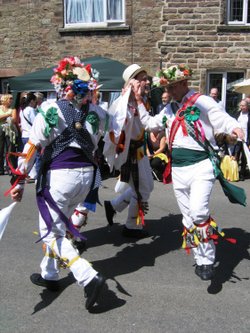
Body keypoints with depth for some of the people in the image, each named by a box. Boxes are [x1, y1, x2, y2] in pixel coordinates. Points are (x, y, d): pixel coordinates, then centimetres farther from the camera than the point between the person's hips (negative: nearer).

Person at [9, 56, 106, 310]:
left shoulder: (51, 109, -8)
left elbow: (32, 147, -10)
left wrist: (18, 180, -6)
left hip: (59, 175, -6)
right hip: (87, 174, 6)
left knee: (52, 231, 3)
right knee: (58, 225, 23)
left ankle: (89, 278, -10)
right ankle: (49, 275, 33)